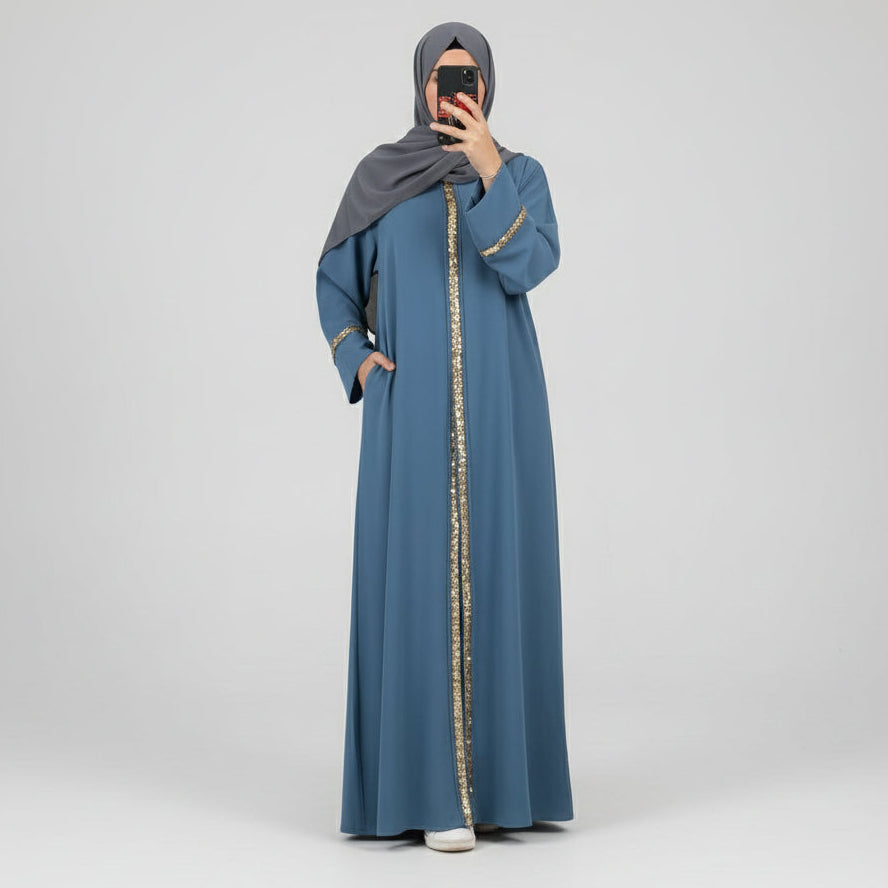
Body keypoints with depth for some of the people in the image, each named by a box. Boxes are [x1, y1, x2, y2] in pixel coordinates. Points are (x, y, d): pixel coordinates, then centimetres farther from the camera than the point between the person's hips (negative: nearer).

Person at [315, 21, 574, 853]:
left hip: (498, 408, 1)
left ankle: (496, 768, 15)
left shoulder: (523, 174, 6)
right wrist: (356, 362, 1)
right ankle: (432, 788, -2)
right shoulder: (378, 176, 8)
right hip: (413, 411, 0)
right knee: (418, 582, -7)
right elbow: (334, 281, 18)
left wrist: (488, 167, -24)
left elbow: (528, 266, -14)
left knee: (497, 575, 1)